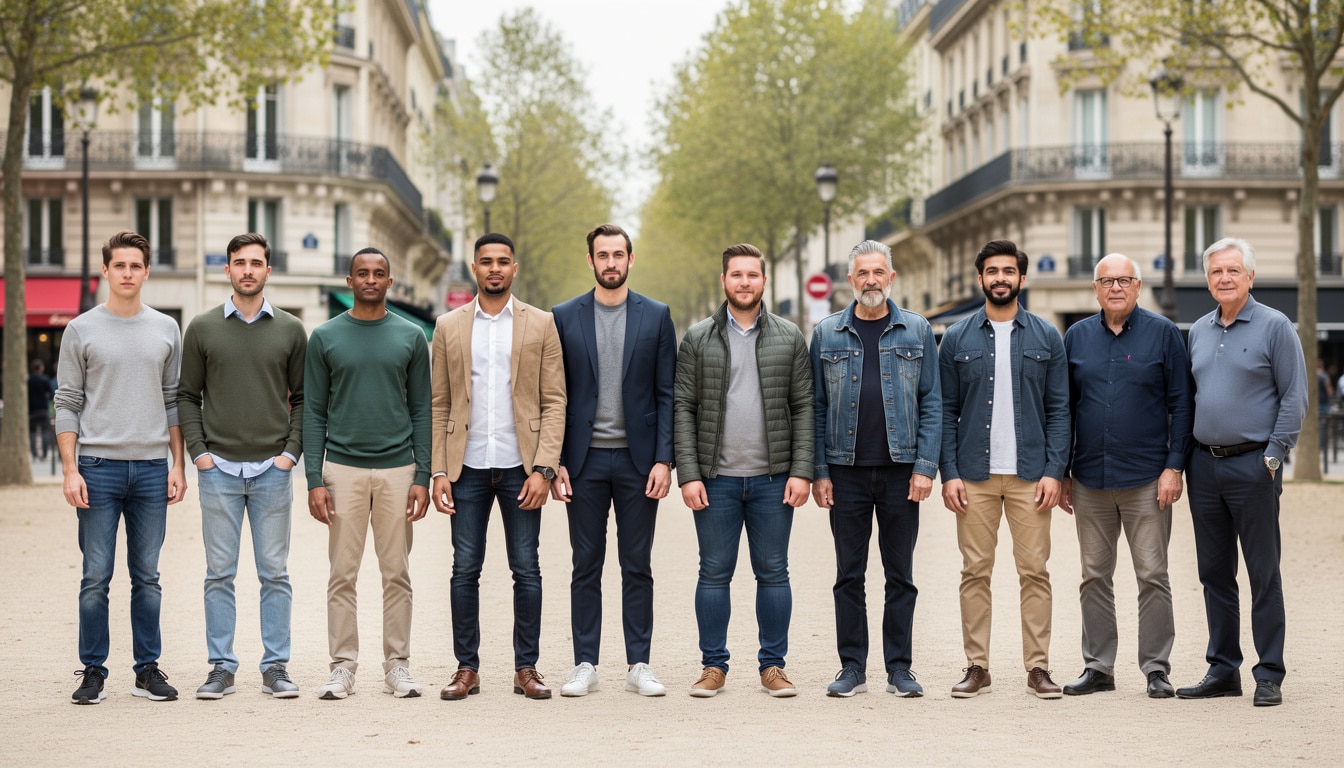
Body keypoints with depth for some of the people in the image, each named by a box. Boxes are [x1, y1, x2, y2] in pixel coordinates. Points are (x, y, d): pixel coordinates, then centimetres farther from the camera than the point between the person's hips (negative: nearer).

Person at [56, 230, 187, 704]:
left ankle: (148, 670, 12)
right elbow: (67, 405, 1)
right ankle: (93, 672, 6)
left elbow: (174, 402, 12)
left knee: (147, 577, 6)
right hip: (99, 467, -2)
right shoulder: (81, 331, 3)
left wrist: (178, 465, 4)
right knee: (96, 577, -1)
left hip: (152, 469, 2)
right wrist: (70, 470, -7)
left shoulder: (166, 330, 10)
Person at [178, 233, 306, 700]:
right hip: (218, 468, 0)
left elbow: (302, 398, 8)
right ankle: (221, 667, 8)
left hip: (273, 469, 0)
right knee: (219, 574, 3)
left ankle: (276, 666, 9)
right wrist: (198, 452, -3)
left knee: (275, 574, 3)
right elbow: (187, 396, 7)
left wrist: (292, 450, -3)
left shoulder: (290, 330, 6)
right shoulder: (203, 329, 5)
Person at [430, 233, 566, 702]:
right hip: (468, 468, 1)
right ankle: (467, 669, 11)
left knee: (526, 569, 2)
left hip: (520, 468, -1)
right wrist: (439, 472, -1)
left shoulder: (540, 325, 4)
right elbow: (439, 405, 7)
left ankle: (526, 668, 11)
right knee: (464, 570, 3)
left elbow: (554, 402, 1)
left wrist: (543, 469, -9)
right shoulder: (449, 327, 8)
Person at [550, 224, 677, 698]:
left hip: (637, 459, 0)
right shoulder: (566, 317, 5)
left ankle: (638, 665, 10)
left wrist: (664, 460, -7)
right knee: (586, 566, 4)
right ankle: (585, 666, 9)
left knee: (637, 567, 4)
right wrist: (555, 462, -3)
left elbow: (666, 394, 2)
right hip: (585, 461, 0)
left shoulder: (656, 316, 4)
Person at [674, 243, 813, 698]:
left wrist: (801, 471, -6)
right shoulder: (698, 339, 4)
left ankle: (773, 665, 14)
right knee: (715, 573, 4)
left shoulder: (789, 338, 6)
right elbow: (682, 409, 1)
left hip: (772, 479, 1)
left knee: (773, 573, 5)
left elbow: (804, 407, 4)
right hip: (716, 478, 0)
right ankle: (714, 666, 13)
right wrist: (688, 474, -7)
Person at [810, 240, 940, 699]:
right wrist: (819, 471, -2)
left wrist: (925, 467, -7)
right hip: (847, 471, 0)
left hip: (900, 471, 0)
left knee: (900, 574, 5)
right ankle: (852, 667, 12)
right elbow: (816, 407, 5)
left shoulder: (916, 332, 5)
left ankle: (899, 667, 12)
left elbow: (931, 403, 2)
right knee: (849, 575, 5)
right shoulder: (827, 334, 6)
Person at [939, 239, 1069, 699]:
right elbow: (946, 411, 5)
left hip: (1030, 474, 0)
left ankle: (1038, 667, 6)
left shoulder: (1046, 338, 6)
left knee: (1034, 571, 0)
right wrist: (949, 473, -4)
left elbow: (1059, 410, 5)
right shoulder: (958, 339, 7)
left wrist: (1054, 471, -5)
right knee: (975, 573, 2)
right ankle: (977, 667, 8)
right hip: (974, 474, 0)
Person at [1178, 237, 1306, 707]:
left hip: (1253, 465, -6)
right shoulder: (1198, 332, 13)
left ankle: (1269, 676, 3)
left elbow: (1294, 398, -6)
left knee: (1263, 573, -2)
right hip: (1204, 465, 6)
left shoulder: (1274, 327, -4)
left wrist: (1273, 456, -12)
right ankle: (1222, 670, 17)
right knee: (1215, 573, 9)